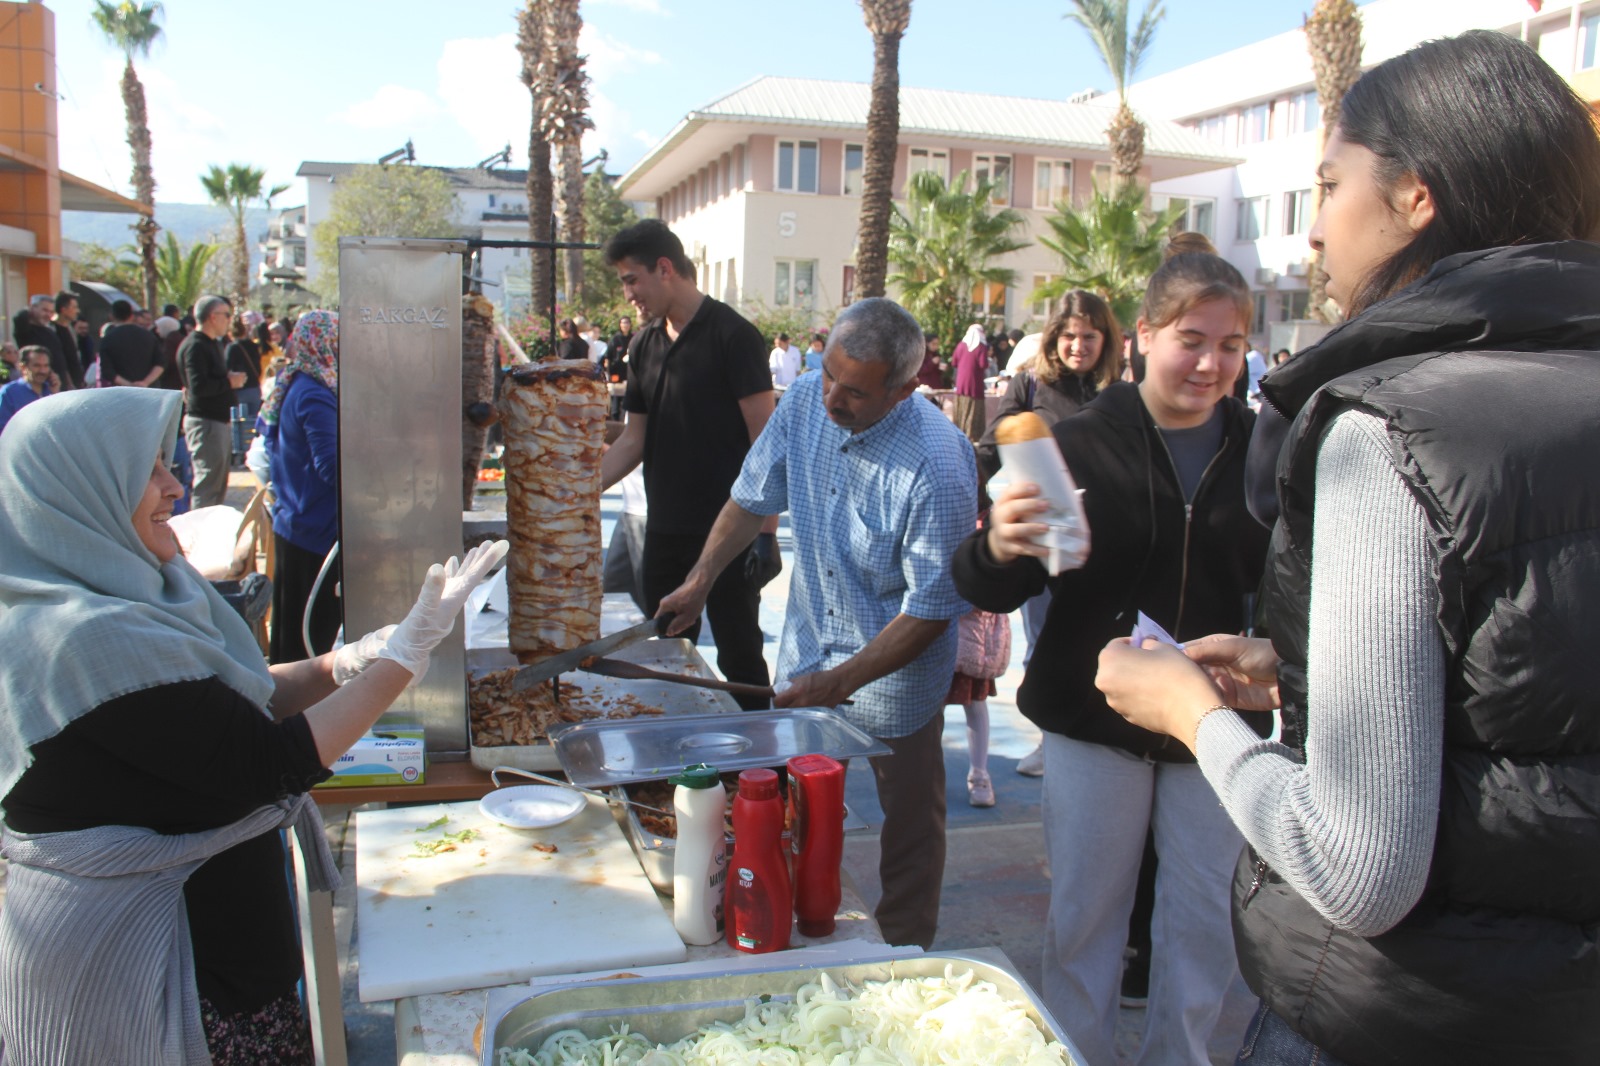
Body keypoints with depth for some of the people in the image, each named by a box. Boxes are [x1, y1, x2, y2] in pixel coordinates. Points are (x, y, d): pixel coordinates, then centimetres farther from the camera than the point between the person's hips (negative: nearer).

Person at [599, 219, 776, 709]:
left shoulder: (732, 336, -11)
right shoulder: (645, 344, 10)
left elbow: (764, 438, -13)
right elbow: (635, 438, 13)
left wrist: (765, 532, -17)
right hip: (665, 531, 7)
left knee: (739, 654, 5)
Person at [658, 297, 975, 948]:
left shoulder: (937, 465, -28)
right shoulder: (806, 402, -11)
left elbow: (932, 607, -23)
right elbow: (754, 496, 6)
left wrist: (841, 682, -22)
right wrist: (700, 579, 2)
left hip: (894, 675, -5)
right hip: (805, 654, 6)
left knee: (909, 824, 13)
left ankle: (903, 956, 33)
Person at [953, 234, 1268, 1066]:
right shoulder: (1082, 444, -9)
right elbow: (995, 590, -9)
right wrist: (997, 548, -33)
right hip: (1094, 717, -2)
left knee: (1205, 926, 15)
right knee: (1083, 915, 13)